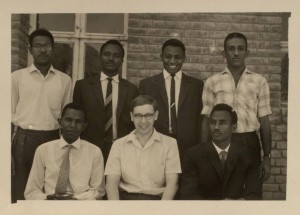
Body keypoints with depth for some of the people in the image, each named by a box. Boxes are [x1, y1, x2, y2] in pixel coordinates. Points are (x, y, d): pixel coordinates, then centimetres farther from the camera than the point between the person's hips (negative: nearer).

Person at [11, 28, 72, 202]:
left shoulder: (64, 80, 7)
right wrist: (9, 149, -2)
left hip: (52, 139, 1)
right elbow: (10, 114, 5)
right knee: (20, 190, 2)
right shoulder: (17, 77, 5)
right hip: (23, 139, 0)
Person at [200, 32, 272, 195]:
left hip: (250, 143, 0)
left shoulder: (259, 81, 5)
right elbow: (206, 120, 6)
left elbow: (264, 121, 5)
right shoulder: (212, 82, 5)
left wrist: (267, 157, 2)